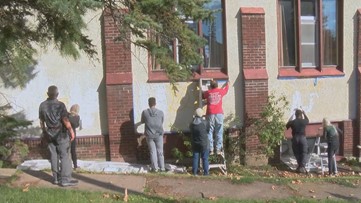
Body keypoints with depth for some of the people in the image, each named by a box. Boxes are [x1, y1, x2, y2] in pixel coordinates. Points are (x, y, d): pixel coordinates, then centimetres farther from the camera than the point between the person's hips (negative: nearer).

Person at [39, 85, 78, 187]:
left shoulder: (42, 105, 3)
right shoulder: (60, 105, -14)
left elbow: (42, 121, 10)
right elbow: (65, 120, -18)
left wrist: (44, 132, 22)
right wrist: (71, 131, -9)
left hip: (50, 134, 6)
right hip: (60, 133, -5)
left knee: (54, 156, 11)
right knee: (64, 156, -1)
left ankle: (56, 178, 18)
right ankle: (65, 179, -1)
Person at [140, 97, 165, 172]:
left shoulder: (145, 112, -8)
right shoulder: (161, 112, -7)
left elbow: (142, 121, 8)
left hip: (149, 135, 0)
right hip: (158, 134, 0)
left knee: (152, 151, 10)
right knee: (160, 151, 11)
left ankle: (155, 168, 15)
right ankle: (162, 167, 17)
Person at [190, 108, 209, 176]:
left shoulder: (192, 124, -2)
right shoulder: (204, 122, -15)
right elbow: (207, 128, 1)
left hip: (195, 144, 4)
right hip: (204, 144, -4)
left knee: (195, 158, 11)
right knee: (205, 158, 4)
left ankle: (194, 171, 15)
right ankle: (206, 172, 8)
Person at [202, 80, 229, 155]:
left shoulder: (207, 93, 7)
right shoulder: (220, 91, 8)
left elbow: (203, 96, 29)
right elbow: (225, 90, 30)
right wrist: (227, 84, 51)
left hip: (210, 114, 0)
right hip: (219, 113, 0)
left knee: (210, 132, 3)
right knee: (219, 132, 4)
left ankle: (211, 149, 1)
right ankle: (218, 149, 3)